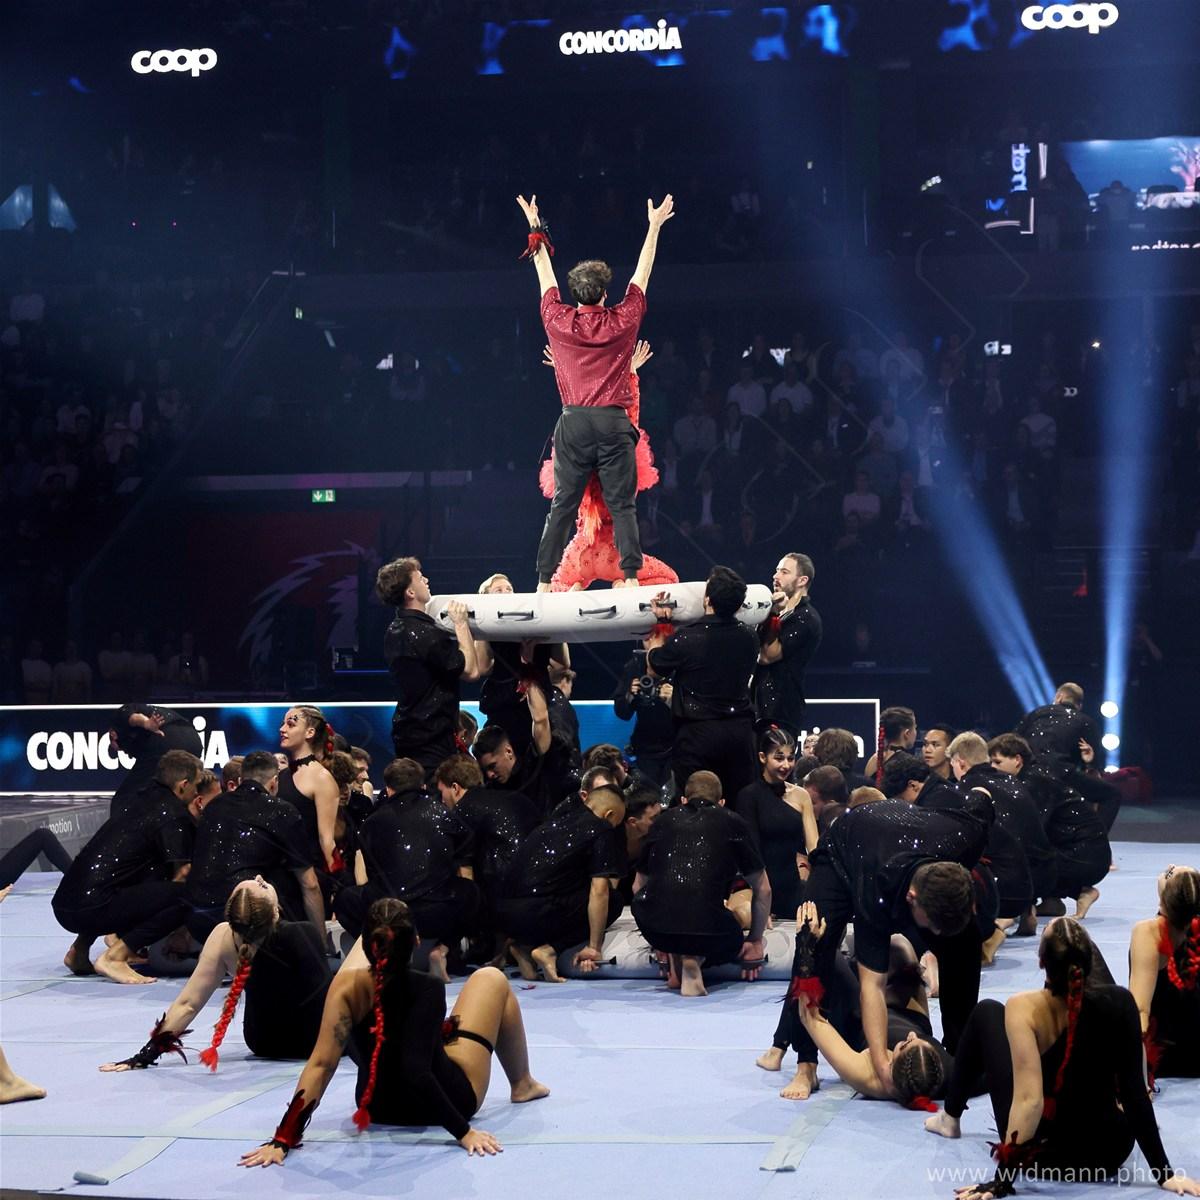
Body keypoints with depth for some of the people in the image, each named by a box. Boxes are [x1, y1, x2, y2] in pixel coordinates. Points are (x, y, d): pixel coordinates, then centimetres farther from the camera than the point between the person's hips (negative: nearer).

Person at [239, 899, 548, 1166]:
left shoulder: (346, 987, -23)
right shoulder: (427, 989, -32)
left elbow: (320, 1064, -30)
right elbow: (416, 1073, -41)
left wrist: (283, 1139, -33)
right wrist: (463, 1132, -38)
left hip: (377, 1107, 3)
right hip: (448, 1098, -3)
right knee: (492, 979, 12)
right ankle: (522, 1085, 34)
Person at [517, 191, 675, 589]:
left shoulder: (559, 322, 3)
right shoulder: (622, 322, 1)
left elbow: (545, 277, 18)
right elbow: (641, 275, 14)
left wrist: (536, 230, 31)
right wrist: (654, 227, 25)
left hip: (574, 422, 1)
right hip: (614, 422, -1)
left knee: (562, 506, 3)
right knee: (622, 505, -1)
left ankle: (545, 581, -1)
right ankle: (630, 578, -11)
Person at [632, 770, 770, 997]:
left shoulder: (664, 820, 22)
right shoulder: (733, 823, 16)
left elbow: (639, 885, 32)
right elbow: (763, 891, 23)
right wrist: (755, 943, 36)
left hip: (654, 928, 3)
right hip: (709, 929, -2)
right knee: (732, 942, 31)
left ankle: (676, 960, 20)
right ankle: (694, 958, 0)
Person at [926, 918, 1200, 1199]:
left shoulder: (1024, 1008, -24)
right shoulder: (1119, 1002, -17)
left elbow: (1029, 1099, -31)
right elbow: (1135, 1091, -16)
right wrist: (1165, 1174, -11)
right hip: (1109, 1154, 2)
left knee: (987, 1012, 15)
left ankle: (950, 1118, 35)